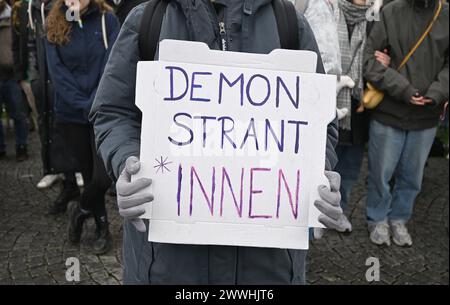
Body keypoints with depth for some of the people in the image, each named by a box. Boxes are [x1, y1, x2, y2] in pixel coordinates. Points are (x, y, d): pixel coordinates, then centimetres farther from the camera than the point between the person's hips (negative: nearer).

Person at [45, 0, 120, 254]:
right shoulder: (54, 25, 5)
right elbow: (57, 72, -2)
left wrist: (96, 104, -15)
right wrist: (84, 106, -12)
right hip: (72, 114, 2)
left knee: (103, 175, -10)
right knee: (89, 174, 10)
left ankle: (82, 210, 23)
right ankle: (103, 229, 30)